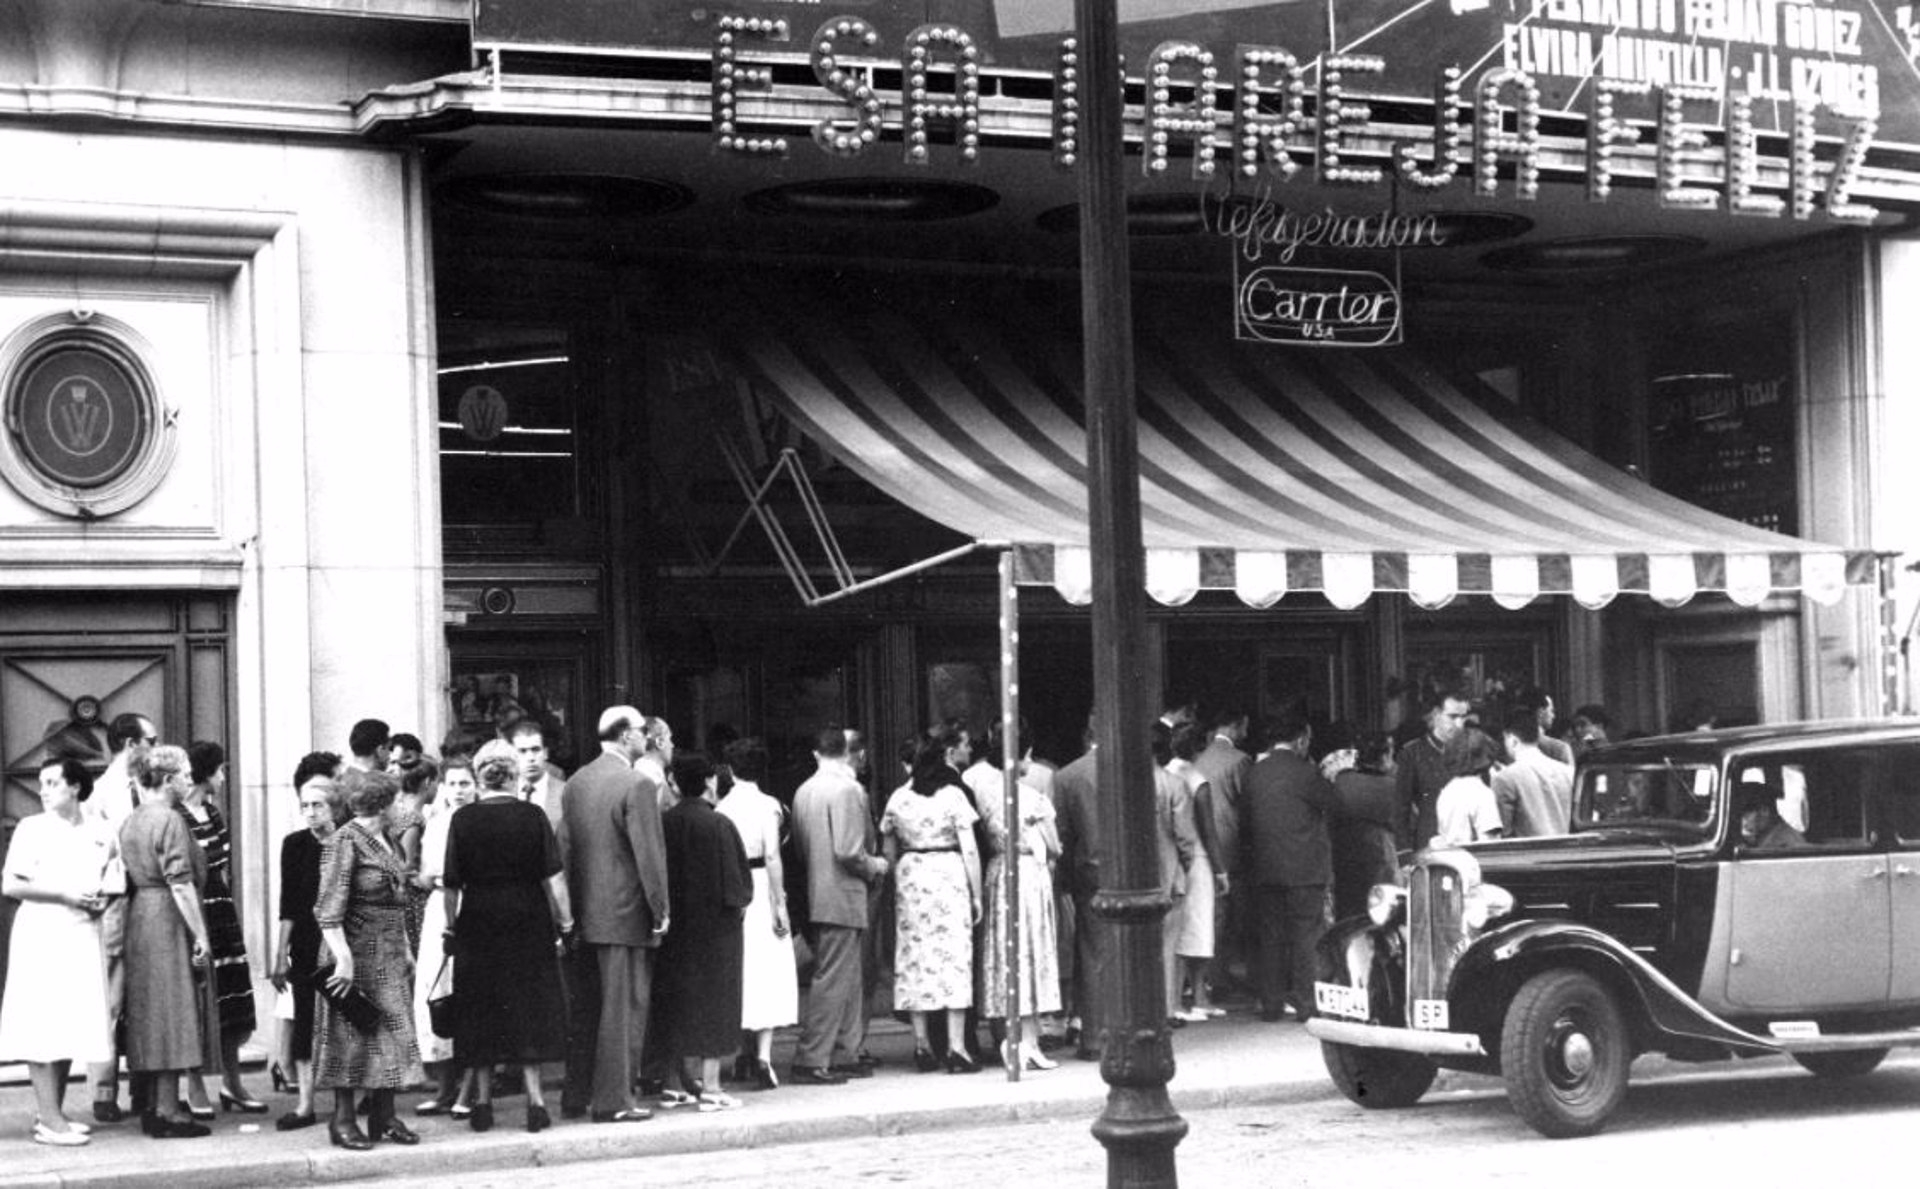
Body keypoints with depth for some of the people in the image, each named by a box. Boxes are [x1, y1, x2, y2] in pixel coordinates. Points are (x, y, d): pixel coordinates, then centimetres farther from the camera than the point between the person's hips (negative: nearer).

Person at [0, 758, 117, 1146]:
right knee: (43, 1029, -7)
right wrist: (64, 895, -14)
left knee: (73, 1027, 6)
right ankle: (49, 1119, -8)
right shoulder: (32, 829, -1)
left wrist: (103, 898, -2)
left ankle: (54, 1112, 17)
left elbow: (114, 878, 20)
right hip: (41, 935, -4)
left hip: (83, 935, 4)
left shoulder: (101, 832, 9)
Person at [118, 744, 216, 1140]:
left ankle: (153, 1108, 17)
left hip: (139, 920, 9)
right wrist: (200, 934, -17)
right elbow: (181, 884, -19)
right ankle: (166, 1114, -5)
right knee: (172, 1017, -5)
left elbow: (127, 880, 16)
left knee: (151, 1018, 13)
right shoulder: (170, 821, -14)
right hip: (169, 920, -9)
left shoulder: (129, 823, 13)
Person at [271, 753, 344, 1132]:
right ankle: (304, 1104, 3)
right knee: (304, 1021, 0)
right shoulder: (295, 845, 4)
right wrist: (280, 955, 1)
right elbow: (288, 905, 4)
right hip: (307, 947, 1)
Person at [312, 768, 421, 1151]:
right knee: (352, 1037, -2)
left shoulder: (388, 840, 13)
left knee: (391, 1035, 8)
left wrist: (406, 949, 17)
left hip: (391, 955, 8)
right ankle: (343, 1119, 5)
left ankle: (384, 1117, 15)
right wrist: (343, 957, -24)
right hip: (358, 951, -8)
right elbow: (329, 909, -18)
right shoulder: (344, 842, -13)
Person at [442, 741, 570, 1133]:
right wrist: (564, 921, 4)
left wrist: (451, 926, 9)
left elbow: (452, 884, -3)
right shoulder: (533, 817, -6)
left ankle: (483, 1104, 12)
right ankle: (535, 1100, 4)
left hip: (479, 924, 0)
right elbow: (553, 877, -6)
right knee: (530, 1009, 7)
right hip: (528, 922, 0)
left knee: (481, 1014, 9)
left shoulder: (463, 820, -6)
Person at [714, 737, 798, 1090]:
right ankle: (763, 1055, -9)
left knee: (738, 973, 13)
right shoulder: (767, 805, -7)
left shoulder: (722, 807, 2)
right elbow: (772, 857, -13)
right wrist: (780, 904, -11)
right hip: (761, 890, -3)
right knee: (768, 973, 1)